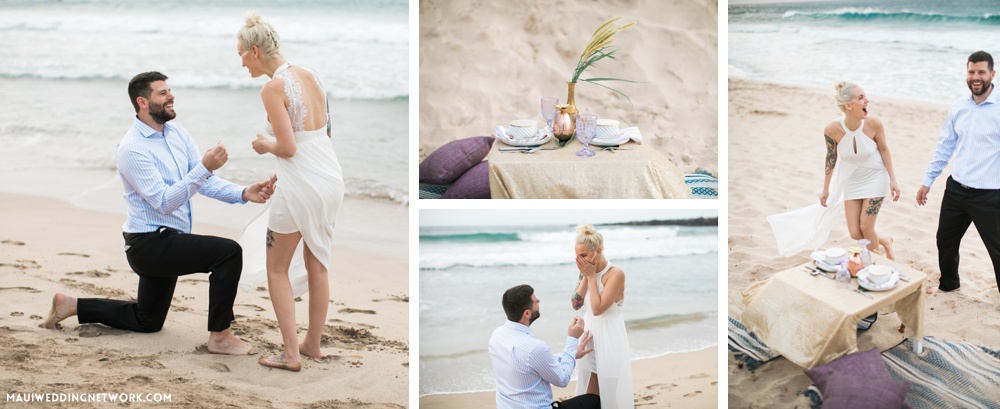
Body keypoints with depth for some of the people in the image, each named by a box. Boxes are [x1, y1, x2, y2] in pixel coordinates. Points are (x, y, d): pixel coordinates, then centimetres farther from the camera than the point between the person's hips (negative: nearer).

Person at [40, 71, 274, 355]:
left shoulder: (178, 134, 6)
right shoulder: (132, 148, -19)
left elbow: (206, 182, 2)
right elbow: (164, 202, -25)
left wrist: (244, 193, -15)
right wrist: (204, 167, -34)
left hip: (164, 245, 9)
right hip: (150, 243, -9)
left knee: (146, 321, 24)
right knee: (229, 252, -24)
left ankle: (72, 306, 34)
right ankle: (220, 337, -17)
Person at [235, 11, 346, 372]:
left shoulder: (272, 88, -15)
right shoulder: (309, 76, 9)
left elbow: (288, 147, -21)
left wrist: (265, 146, 1)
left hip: (300, 186, -8)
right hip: (330, 176, 8)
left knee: (277, 269, 8)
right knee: (317, 265, 19)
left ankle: (291, 353, 7)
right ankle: (313, 343, 29)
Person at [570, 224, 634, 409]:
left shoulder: (615, 274, -17)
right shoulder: (588, 271, 5)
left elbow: (598, 308, -22)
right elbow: (576, 304, 1)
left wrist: (592, 276, -17)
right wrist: (585, 277, -7)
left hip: (609, 340, -7)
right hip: (590, 338, 7)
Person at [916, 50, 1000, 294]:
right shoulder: (959, 107, 5)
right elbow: (944, 147, 14)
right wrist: (927, 182, 14)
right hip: (956, 189, 6)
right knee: (945, 240, 19)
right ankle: (948, 283, 44)